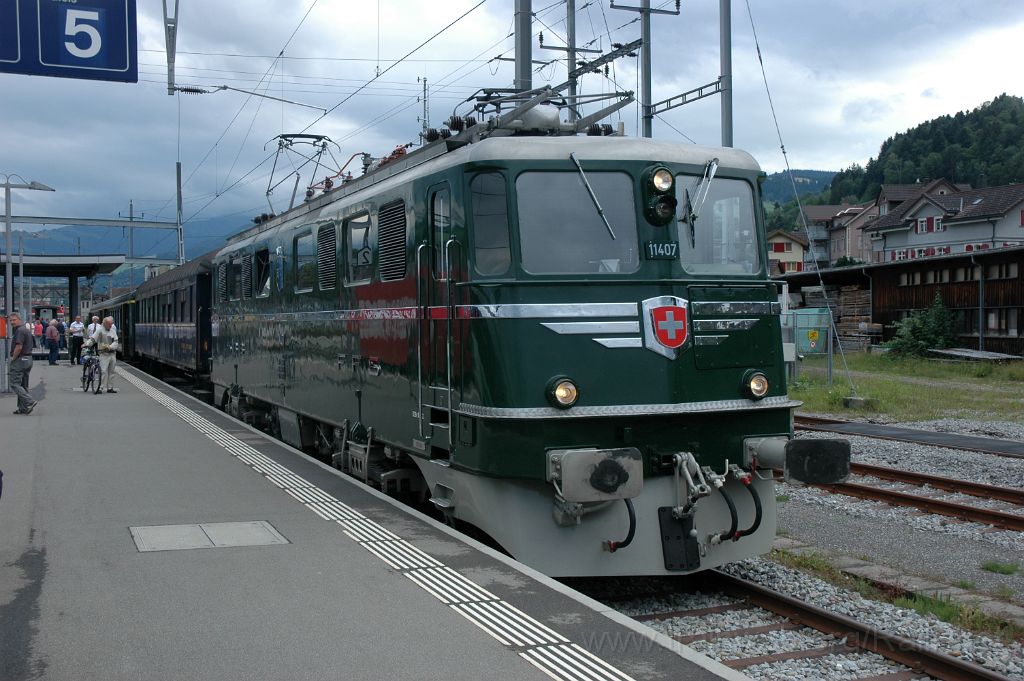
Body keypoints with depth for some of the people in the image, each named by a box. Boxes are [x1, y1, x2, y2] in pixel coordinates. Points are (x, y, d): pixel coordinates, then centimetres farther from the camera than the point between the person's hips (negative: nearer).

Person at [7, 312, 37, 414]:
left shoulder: (20, 331, -15)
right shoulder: (27, 330, 17)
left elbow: (19, 347, -24)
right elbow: (32, 345, 23)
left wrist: (13, 359, -12)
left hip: (20, 360, -10)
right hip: (28, 359, 10)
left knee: (15, 384, -8)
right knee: (24, 385, 12)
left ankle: (29, 402, -18)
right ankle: (23, 408, 13)